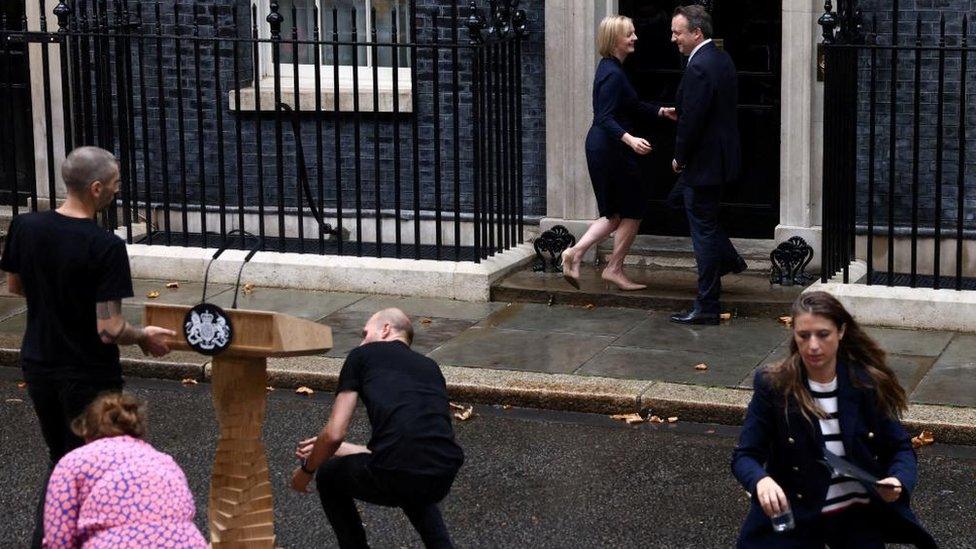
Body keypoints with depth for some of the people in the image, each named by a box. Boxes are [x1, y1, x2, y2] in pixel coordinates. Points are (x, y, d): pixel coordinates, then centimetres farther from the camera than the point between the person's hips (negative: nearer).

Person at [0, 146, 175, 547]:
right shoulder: (106, 247, -23)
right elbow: (110, 330, -24)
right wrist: (145, 337, -5)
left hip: (38, 366, 6)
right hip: (87, 376, -6)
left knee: (60, 461, 23)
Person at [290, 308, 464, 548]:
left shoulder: (363, 355, 15)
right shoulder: (430, 366, 29)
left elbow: (334, 434, 7)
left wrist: (306, 470, 27)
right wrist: (337, 449, 44)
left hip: (394, 475, -5)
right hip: (443, 481, 5)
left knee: (329, 477, 28)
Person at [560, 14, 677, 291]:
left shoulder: (612, 68, 12)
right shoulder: (612, 74, -19)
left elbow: (632, 106, 24)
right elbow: (605, 118, -26)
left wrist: (662, 111, 20)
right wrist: (630, 140, -39)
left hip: (602, 149, 10)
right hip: (610, 151, -10)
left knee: (615, 214, 15)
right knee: (633, 210, 4)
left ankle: (575, 253, 6)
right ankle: (614, 270, 11)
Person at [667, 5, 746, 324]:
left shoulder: (698, 68, -23)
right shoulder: (722, 59, 8)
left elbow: (691, 120, -24)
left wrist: (680, 158, -9)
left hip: (704, 161, -10)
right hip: (722, 152, 10)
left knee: (703, 230, -2)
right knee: (678, 200, 26)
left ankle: (707, 307, 6)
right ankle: (728, 259, 29)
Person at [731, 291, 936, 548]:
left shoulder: (869, 384, -5)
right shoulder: (773, 386, -10)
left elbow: (900, 448, 1)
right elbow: (745, 455, -10)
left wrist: (898, 482, -22)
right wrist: (761, 481, -34)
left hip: (859, 513, 1)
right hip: (794, 515, -1)